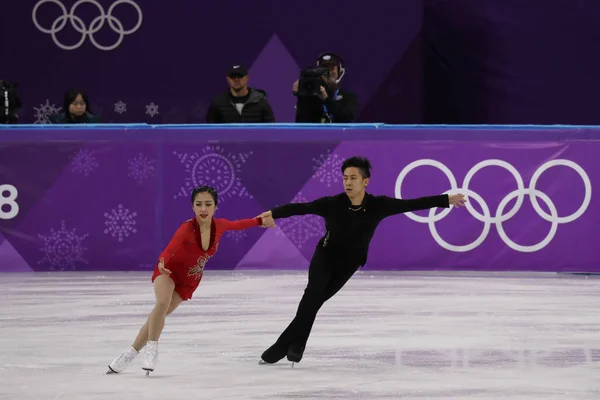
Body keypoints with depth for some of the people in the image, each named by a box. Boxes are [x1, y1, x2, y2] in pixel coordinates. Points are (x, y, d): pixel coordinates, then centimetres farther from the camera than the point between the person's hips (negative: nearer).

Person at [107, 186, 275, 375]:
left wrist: (260, 221, 17)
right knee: (163, 302, -33)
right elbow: (170, 250, -45)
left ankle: (130, 354, 14)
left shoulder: (219, 225, -18)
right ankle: (152, 348, -19)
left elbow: (237, 225, 3)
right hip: (169, 271, -4)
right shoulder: (187, 228, -34)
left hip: (189, 280, 4)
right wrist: (162, 263, -67)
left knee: (159, 315, 2)